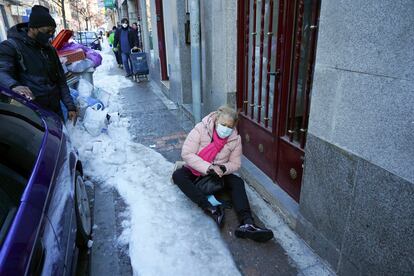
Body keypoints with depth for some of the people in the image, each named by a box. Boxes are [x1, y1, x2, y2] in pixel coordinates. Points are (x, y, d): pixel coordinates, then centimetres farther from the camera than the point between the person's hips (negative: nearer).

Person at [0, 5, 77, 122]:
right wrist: (13, 86, -44)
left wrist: (70, 106, 6)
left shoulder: (49, 49, 13)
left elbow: (61, 80, 14)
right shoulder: (11, 46, -5)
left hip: (55, 110, 6)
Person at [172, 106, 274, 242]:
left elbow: (235, 163, -2)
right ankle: (211, 209, -43)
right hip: (195, 171, -1)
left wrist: (222, 168, -26)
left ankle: (247, 223, -40)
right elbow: (186, 153, -22)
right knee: (178, 175, -32)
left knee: (237, 182, -25)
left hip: (217, 175, 2)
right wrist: (208, 167, -32)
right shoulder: (201, 129, -19)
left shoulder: (235, 139, -10)